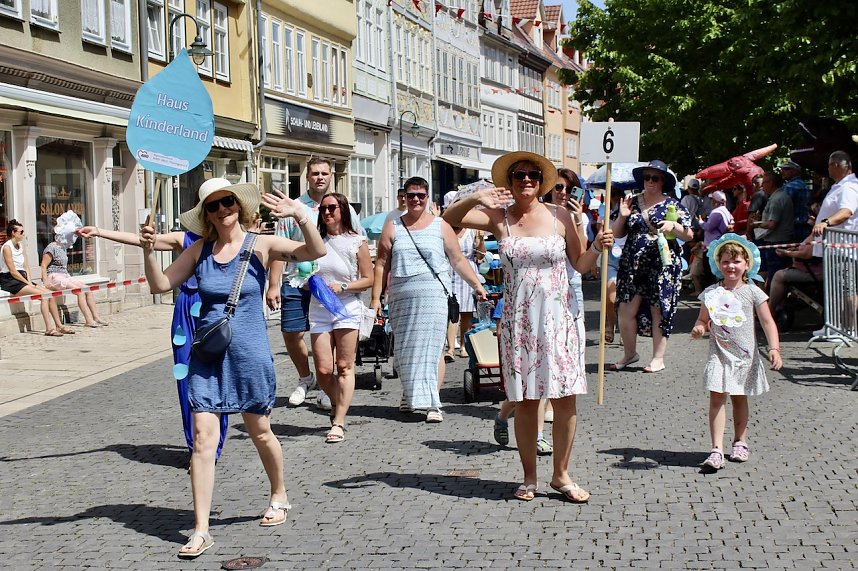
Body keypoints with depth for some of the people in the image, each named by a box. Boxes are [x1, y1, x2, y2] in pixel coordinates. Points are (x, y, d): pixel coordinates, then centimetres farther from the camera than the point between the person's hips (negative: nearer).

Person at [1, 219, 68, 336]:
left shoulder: (20, 246, 16)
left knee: (50, 293, -7)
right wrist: (28, 283, -13)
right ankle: (48, 329, -27)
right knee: (43, 294, -24)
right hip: (10, 282, -8)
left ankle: (59, 326, -6)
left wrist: (29, 281, -3)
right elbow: (13, 271, -16)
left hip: (21, 279, 8)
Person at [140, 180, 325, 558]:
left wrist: (300, 216, -34)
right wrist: (148, 251, -12)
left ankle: (279, 497, 40)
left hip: (249, 354, -2)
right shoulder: (200, 249, 2)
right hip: (207, 356, 2)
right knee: (203, 439, -5)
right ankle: (201, 530, 0)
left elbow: (316, 251, -18)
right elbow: (160, 284, 4)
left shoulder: (261, 245, -7)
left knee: (260, 434, 14)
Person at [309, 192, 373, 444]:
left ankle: (338, 422, 1)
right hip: (318, 309, 3)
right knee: (323, 371, -2)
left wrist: (342, 287, -13)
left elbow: (368, 279, 1)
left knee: (344, 367, -3)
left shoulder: (357, 242, 0)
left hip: (347, 308, -3)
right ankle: (337, 402, 28)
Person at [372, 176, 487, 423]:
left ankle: (433, 404, -5)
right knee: (405, 349, 9)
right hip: (401, 298, 2)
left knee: (432, 348, -7)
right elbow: (381, 264, 9)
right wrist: (376, 297, 3)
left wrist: (477, 286, 5)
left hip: (433, 296, -2)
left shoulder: (441, 226, 8)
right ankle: (409, 394, 29)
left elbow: (458, 260, 11)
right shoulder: (392, 227, 10)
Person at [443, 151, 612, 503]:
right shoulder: (498, 217, 3)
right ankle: (529, 478, 18)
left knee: (566, 397, -2)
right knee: (525, 401, 5)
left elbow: (580, 264, 9)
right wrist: (475, 199, -15)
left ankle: (561, 475, 14)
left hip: (557, 318, 0)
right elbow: (449, 219, 0)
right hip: (517, 320, 0)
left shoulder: (560, 217, 3)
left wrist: (597, 248, -10)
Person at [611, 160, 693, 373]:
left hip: (662, 266, -3)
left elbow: (689, 235, 2)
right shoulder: (633, 202, 11)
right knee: (626, 310, 0)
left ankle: (658, 358, 10)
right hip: (633, 265, 3)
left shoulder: (671, 205, 3)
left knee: (659, 311, 0)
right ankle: (630, 353, 18)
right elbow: (617, 233, 13)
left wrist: (673, 226, -16)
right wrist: (622, 216, -4)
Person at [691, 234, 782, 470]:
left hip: (745, 355, 0)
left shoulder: (752, 292, -3)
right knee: (717, 398, -10)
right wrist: (699, 328, -14)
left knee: (739, 398, 14)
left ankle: (740, 442, 32)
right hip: (720, 354, 0)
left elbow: (768, 322, -4)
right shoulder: (711, 293, 1)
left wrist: (774, 348, -15)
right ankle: (717, 450, -13)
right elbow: (703, 319, 10)